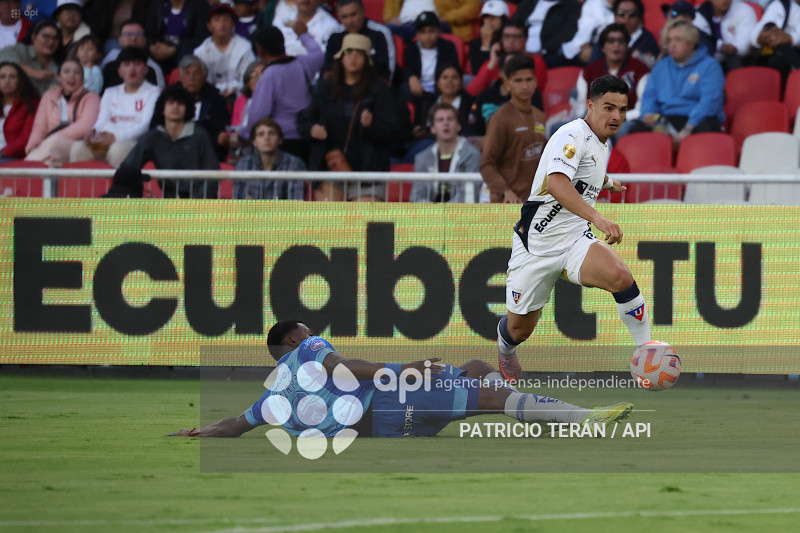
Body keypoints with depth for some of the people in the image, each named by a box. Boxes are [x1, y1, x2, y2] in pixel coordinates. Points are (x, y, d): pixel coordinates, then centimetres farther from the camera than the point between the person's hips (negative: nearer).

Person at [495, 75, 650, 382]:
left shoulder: (603, 144, 11)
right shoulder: (572, 135, -17)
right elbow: (557, 183, -38)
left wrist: (607, 183, 31)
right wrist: (598, 219, -46)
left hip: (576, 240, 5)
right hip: (537, 243, -5)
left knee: (620, 277, -28)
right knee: (519, 330, 7)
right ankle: (504, 347, 44)